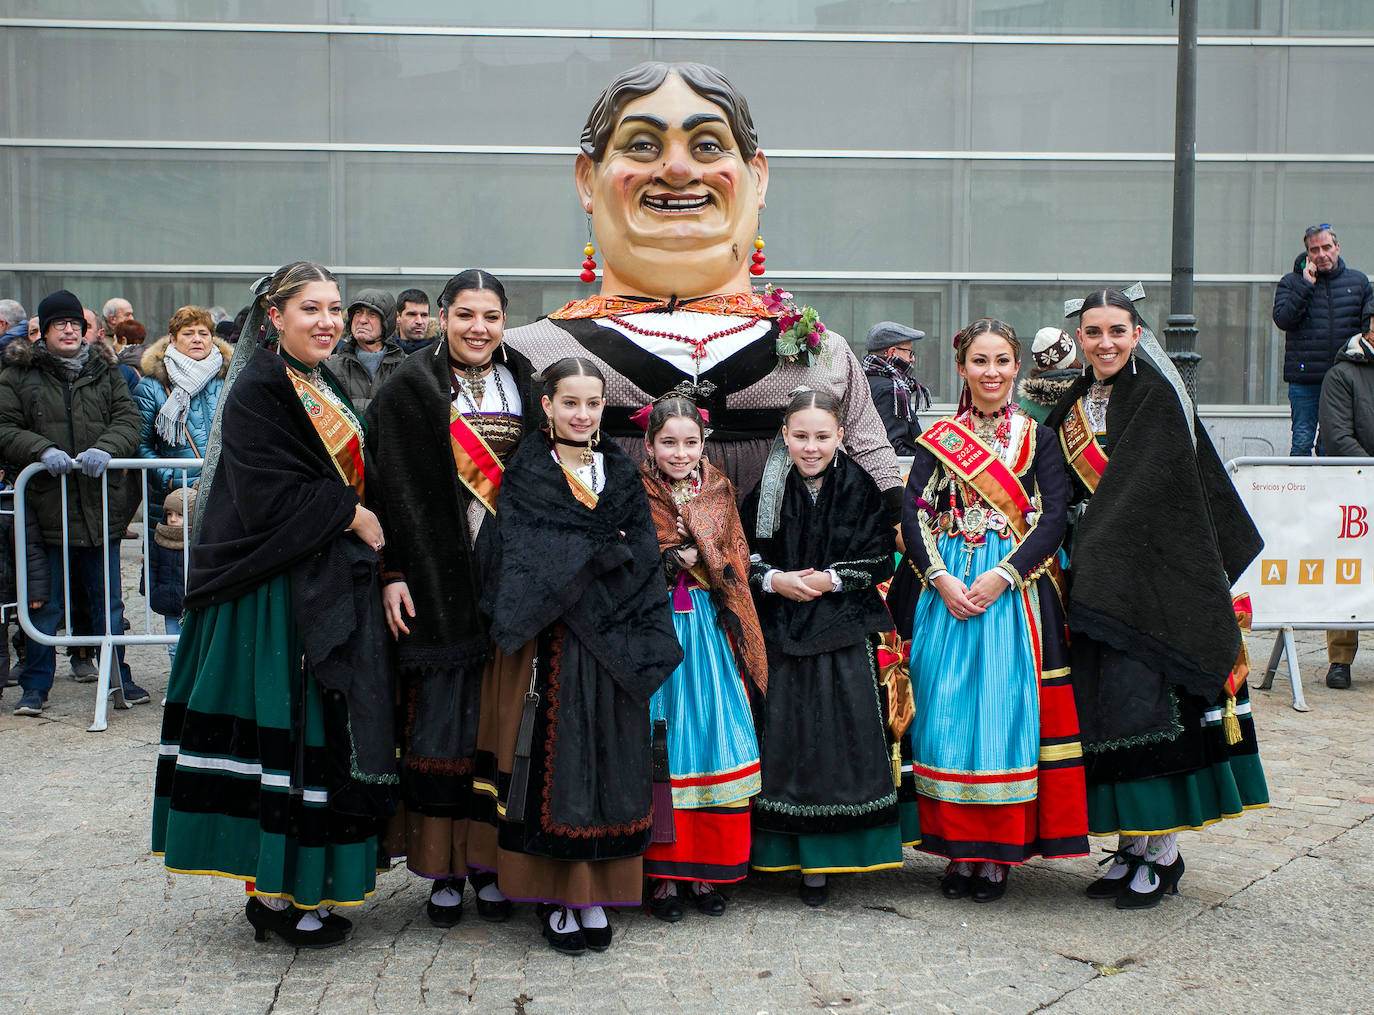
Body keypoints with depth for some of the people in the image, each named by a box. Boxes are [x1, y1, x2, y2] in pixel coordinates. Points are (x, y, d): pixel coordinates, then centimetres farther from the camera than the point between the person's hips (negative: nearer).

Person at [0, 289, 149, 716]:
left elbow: (128, 419, 2)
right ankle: (36, 685, 16)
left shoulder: (105, 371, 9)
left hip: (100, 505, 2)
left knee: (108, 600, 11)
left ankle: (118, 676, 23)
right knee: (44, 604, 5)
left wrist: (105, 448, -17)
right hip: (45, 505, -2)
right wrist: (42, 449, -18)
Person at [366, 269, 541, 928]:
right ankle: (444, 872, 10)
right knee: (442, 719, -1)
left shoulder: (524, 385, 11)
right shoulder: (410, 389, 1)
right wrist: (392, 573, -12)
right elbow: (389, 485, -4)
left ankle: (487, 862, 16)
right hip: (438, 579, -3)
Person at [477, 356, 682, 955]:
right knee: (554, 756, -1)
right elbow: (525, 557, -9)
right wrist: (606, 553, -9)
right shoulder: (526, 473, 2)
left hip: (612, 646, 3)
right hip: (552, 642, -3)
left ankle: (595, 894, 15)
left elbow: (643, 553, 4)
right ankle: (553, 898, 9)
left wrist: (576, 565, -11)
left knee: (608, 759, 5)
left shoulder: (621, 473, 13)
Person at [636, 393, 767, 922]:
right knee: (660, 744, -4)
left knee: (714, 739, 0)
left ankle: (707, 870, 10)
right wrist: (675, 558, -12)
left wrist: (689, 553, -8)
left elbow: (735, 568, 6)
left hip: (707, 631, 3)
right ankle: (662, 873, 5)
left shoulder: (719, 493, 11)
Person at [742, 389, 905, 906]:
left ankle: (820, 861, 8)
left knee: (837, 739, -3)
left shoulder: (860, 489, -1)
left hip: (843, 634, -1)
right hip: (778, 635, 1)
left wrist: (830, 579, -12)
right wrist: (773, 580, -12)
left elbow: (880, 559, 0)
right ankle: (784, 852, 14)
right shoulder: (767, 492, 2)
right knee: (783, 739, 0)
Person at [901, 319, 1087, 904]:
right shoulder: (938, 439, 9)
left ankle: (999, 853, 7)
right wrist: (941, 579, -13)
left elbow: (1053, 518, -3)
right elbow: (913, 516, 2)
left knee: (1006, 710, -3)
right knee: (947, 712, 0)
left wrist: (1000, 578, -14)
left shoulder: (1037, 438, 7)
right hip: (947, 588, 1)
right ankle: (959, 849, 10)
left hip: (1015, 592, -1)